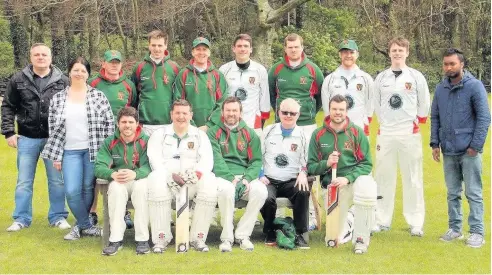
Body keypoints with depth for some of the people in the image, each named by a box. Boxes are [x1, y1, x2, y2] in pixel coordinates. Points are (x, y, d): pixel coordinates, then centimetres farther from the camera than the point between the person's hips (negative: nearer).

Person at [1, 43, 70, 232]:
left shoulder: (62, 81, 1)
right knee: (24, 181, 7)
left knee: (56, 180, 7)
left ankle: (58, 217, 18)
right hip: (27, 138, 0)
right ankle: (21, 219, 17)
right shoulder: (18, 80, 1)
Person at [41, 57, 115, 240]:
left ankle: (80, 225, 23)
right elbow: (53, 128, 7)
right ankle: (87, 226, 12)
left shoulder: (98, 96, 1)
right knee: (72, 191, -7)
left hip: (93, 150, -1)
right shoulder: (58, 98, 6)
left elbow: (110, 123, 2)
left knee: (88, 189, 5)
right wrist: (56, 156, 4)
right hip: (70, 151, 1)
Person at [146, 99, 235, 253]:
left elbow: (207, 160, 4)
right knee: (156, 179, -36)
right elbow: (155, 159, 1)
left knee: (210, 180, -32)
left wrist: (197, 173, -19)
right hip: (168, 182, -1)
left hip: (193, 183, 1)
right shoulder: (160, 135, 17)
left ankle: (198, 238, -24)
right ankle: (161, 238, -29)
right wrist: (171, 176, -19)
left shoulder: (200, 135, 19)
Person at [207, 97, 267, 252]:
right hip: (222, 176, -3)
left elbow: (256, 161, 8)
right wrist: (231, 178, -20)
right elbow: (215, 160, -5)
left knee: (261, 191, -28)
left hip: (245, 176, 3)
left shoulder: (249, 134, 16)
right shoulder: (213, 132, 9)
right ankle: (227, 237, -23)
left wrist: (247, 178, -12)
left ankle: (242, 235, -13)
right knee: (225, 188, -37)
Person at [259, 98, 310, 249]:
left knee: (303, 192, -33)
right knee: (267, 198, -33)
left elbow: (306, 161, 8)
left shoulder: (301, 135, 8)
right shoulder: (269, 131, 10)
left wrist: (303, 173, -13)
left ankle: (299, 234, -17)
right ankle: (270, 233, -5)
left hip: (292, 181, 0)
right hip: (269, 180, 0)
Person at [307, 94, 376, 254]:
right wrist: (326, 163, -16)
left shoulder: (356, 132, 2)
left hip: (356, 176, -1)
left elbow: (366, 163, -3)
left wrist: (347, 178, -18)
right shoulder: (318, 135, 5)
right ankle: (348, 217, 35)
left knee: (367, 190, -39)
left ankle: (361, 239, -21)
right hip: (331, 183, 1)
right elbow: (311, 167, 5)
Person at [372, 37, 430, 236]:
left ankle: (416, 222, 6)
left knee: (413, 178, 0)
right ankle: (382, 220, 12)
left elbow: (424, 104, 7)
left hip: (410, 134, -2)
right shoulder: (381, 78, 8)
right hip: (385, 133, 2)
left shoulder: (416, 77, 1)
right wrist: (385, 122, 10)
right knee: (383, 177, 5)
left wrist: (416, 122, 4)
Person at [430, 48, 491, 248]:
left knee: (473, 193, 0)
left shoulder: (474, 86, -7)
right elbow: (435, 117, 14)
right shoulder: (441, 89, 8)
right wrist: (435, 143, 7)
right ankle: (455, 228, 23)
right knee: (452, 193, 13)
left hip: (469, 151, -5)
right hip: (448, 151, 5)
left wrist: (476, 145, -12)